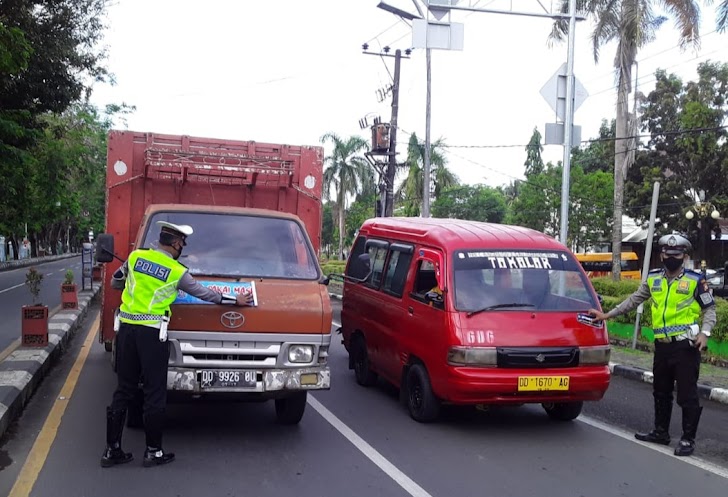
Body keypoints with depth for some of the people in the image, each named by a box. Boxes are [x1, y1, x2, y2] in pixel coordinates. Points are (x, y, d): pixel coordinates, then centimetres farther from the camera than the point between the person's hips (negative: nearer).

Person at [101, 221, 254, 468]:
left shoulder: (135, 256, 7)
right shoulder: (177, 272, -3)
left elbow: (115, 283, 20)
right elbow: (205, 294, 8)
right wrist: (235, 300, 21)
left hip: (126, 327, 5)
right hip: (152, 332, -5)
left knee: (123, 390, 11)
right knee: (154, 393, 4)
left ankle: (112, 450, 14)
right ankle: (153, 451, 9)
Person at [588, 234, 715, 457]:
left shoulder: (695, 280, -5)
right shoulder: (653, 279, 8)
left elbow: (709, 309, 2)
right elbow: (633, 300, 16)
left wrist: (704, 332, -13)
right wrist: (607, 315, 15)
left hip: (686, 346, -5)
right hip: (662, 346, 6)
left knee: (687, 395, -2)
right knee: (661, 392, 16)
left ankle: (688, 439, 8)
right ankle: (661, 432, 30)